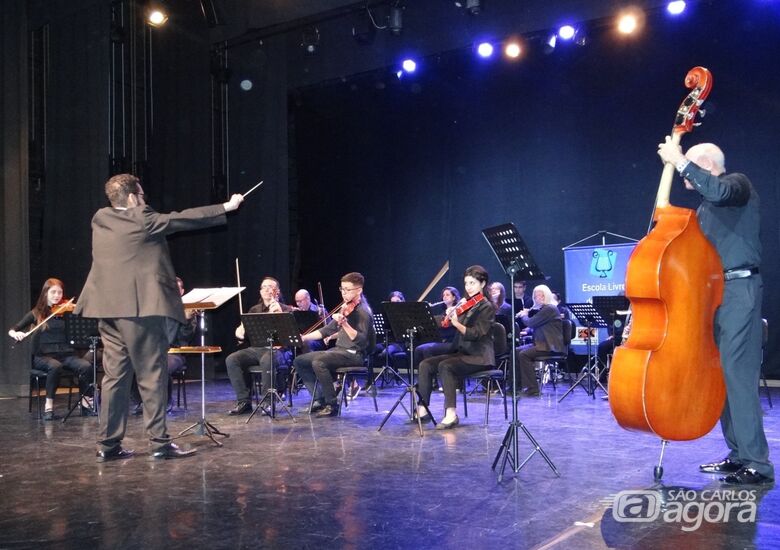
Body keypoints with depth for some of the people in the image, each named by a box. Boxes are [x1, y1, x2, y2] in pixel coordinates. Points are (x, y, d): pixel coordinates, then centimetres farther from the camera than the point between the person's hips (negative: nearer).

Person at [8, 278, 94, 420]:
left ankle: (86, 403, -11)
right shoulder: (36, 314, 10)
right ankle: (48, 407, -24)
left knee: (86, 366, -28)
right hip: (43, 356, -1)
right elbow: (12, 330, 7)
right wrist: (16, 333, -17)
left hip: (66, 354, 2)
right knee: (55, 366, -36)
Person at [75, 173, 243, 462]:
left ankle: (108, 444, 13)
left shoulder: (100, 219, 10)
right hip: (141, 308, -7)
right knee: (152, 376, -1)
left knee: (115, 376, 10)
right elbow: (184, 218, -2)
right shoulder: (143, 220, -7)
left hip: (108, 309, 7)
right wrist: (225, 207, 6)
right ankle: (159, 442, 1)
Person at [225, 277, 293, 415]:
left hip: (277, 349, -5)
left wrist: (279, 312, -24)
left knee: (266, 360, -39)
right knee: (231, 359, -21)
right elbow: (242, 327, 19)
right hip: (255, 349, 5)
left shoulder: (285, 309, 7)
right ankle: (244, 401, -17)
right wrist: (240, 332, -6)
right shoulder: (254, 310, 21)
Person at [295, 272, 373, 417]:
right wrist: (303, 337, 8)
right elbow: (328, 329, 17)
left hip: (354, 354, -9)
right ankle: (319, 399, 6)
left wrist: (344, 324, -39)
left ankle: (332, 405, -18)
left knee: (318, 362, -32)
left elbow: (361, 340, -25)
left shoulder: (362, 311, -13)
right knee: (299, 361, 3)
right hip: (339, 350, 9)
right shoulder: (345, 308, 13)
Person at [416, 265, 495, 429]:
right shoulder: (466, 305, 15)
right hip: (461, 353, 8)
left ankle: (451, 414, -31)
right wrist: (450, 313, -10)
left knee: (445, 366, -32)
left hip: (479, 357, -8)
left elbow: (475, 334, -21)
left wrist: (456, 323, -35)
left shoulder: (487, 307, -7)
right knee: (425, 365, -11)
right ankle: (422, 410, -10)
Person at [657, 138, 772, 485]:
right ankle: (739, 454, 14)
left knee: (737, 373, -13)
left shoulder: (738, 184, -1)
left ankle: (757, 463, -10)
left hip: (738, 290, -9)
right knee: (720, 374, 7)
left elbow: (719, 191, -26)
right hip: (712, 292, 9)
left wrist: (680, 162, -20)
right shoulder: (705, 209, 22)